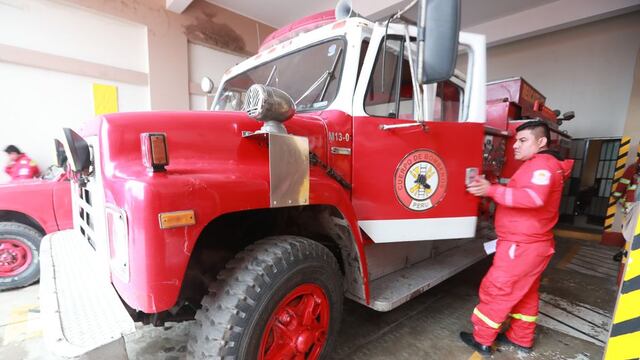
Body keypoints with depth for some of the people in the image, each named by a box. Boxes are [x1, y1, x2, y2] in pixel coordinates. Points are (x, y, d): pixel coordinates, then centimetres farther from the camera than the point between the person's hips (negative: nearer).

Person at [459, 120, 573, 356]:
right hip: (531, 244, 10)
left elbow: (534, 197, -34)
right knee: (524, 293, 20)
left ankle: (482, 340, 14)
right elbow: (520, 196, 16)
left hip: (521, 246, -10)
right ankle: (521, 338, 35)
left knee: (496, 291, 0)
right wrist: (492, 190, 2)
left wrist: (492, 190, -36)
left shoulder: (542, 165, -17)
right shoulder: (539, 165, 16)